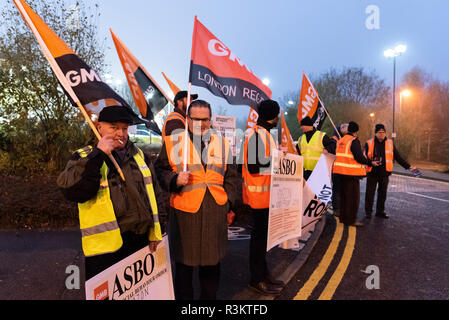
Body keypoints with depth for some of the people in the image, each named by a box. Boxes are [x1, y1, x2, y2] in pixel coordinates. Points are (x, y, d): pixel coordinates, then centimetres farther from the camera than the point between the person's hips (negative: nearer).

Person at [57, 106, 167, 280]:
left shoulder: (140, 155, 13)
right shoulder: (84, 157, 0)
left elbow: (155, 193, 16)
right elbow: (71, 190, -19)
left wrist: (157, 230, 10)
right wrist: (97, 154, -22)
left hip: (143, 243, 5)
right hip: (105, 248, -4)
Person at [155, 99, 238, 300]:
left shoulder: (222, 144, 10)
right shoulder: (173, 142, 1)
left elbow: (231, 177, 16)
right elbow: (161, 169, 5)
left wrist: (227, 201, 8)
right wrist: (174, 180, -14)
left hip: (215, 211, 3)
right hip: (184, 211, -2)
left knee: (212, 263, 15)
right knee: (184, 263, 9)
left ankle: (210, 297, 35)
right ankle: (183, 297, 30)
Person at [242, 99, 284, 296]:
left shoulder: (264, 133, 15)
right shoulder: (257, 134, -18)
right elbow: (254, 167, -24)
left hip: (265, 194, 10)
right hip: (258, 194, -10)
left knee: (262, 235, 17)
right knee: (259, 235, 0)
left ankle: (262, 273, 31)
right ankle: (256, 279, 14)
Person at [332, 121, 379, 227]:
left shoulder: (341, 140, 13)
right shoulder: (354, 141, -13)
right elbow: (359, 157, -18)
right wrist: (371, 163, -5)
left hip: (341, 171, 8)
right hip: (351, 172, -8)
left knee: (344, 195, 16)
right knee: (353, 196, -1)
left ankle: (343, 217, 25)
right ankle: (351, 219, 2)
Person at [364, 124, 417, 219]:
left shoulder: (390, 143, 7)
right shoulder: (369, 143, 0)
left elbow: (398, 157, 10)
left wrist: (408, 166, 7)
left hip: (384, 173, 2)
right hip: (372, 173, -2)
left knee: (383, 193, 9)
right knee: (370, 193, 2)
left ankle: (380, 211, 22)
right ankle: (368, 212, 13)